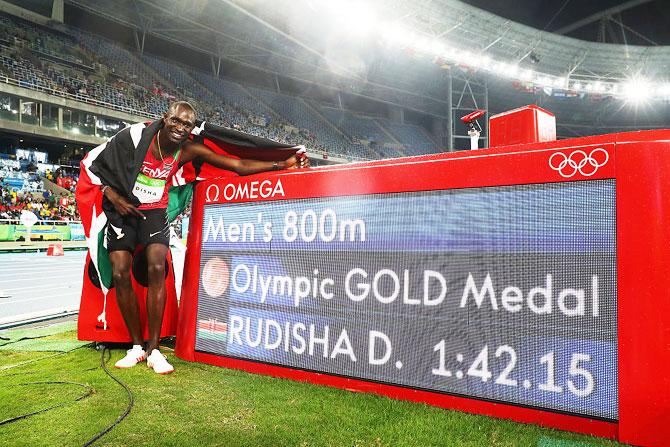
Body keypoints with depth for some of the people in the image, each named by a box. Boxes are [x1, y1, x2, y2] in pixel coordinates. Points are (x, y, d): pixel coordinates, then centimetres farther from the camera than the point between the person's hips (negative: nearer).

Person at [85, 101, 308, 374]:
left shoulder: (190, 151, -9)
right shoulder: (135, 136, -13)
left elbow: (240, 166, -12)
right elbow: (98, 165, 0)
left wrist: (283, 164, -19)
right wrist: (114, 197, -14)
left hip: (154, 212, 0)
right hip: (122, 209, 0)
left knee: (156, 269, -19)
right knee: (120, 274, -8)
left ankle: (153, 350, -9)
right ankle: (136, 346, 8)